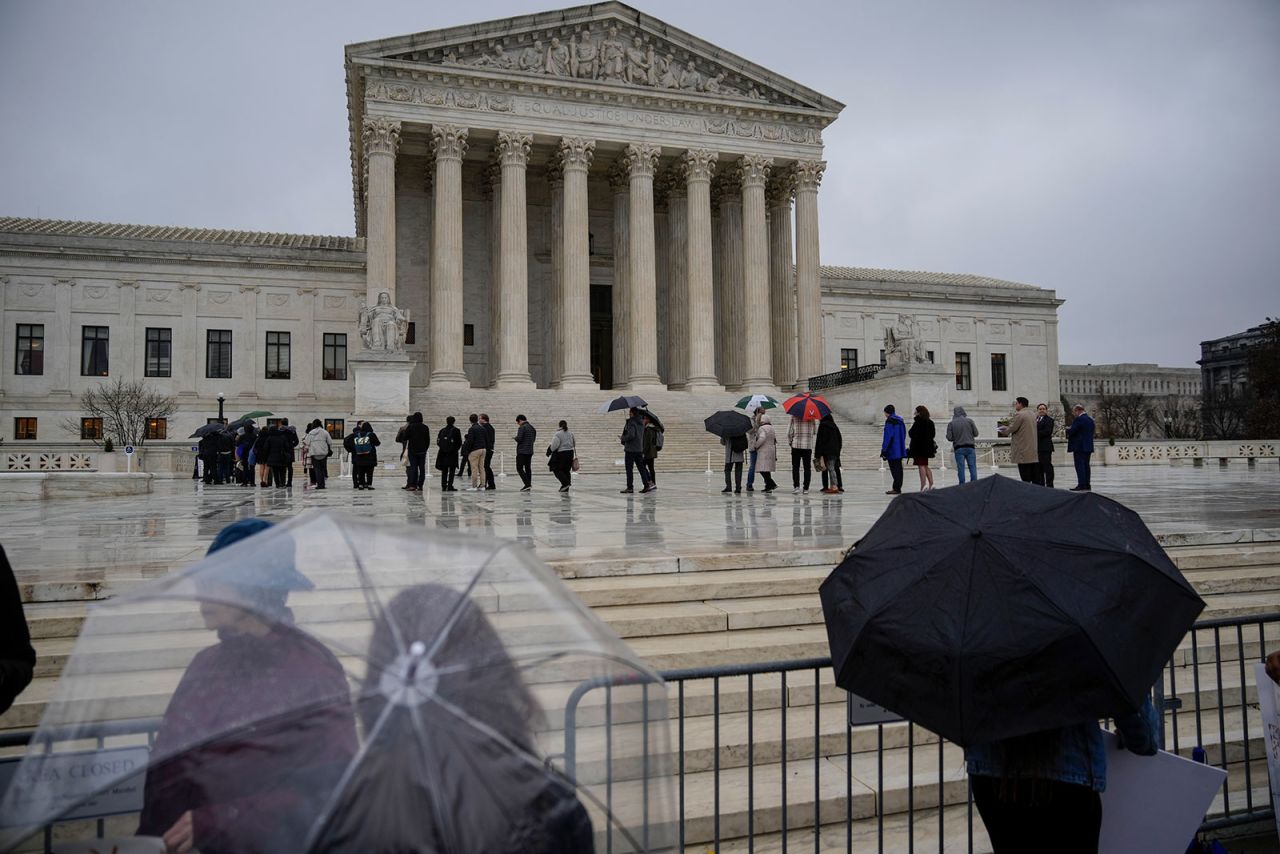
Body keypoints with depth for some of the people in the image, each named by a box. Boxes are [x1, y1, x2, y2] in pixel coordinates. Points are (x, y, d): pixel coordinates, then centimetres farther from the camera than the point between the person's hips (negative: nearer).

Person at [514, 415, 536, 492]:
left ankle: (527, 484, -16)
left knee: (519, 468, -4)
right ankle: (528, 486, 11)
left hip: (522, 451, -8)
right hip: (530, 451, 8)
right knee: (528, 468, 11)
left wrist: (515, 437, 2)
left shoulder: (522, 428, -12)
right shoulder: (532, 428, 14)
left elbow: (519, 439, -17)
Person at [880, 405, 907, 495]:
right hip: (900, 450, 8)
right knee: (899, 468, 11)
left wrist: (884, 450, -15)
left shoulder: (890, 421, -14)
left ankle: (896, 488, -4)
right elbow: (904, 434, 17)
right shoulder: (900, 420, 12)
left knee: (894, 469, -5)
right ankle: (898, 488, 17)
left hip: (892, 450, -8)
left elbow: (887, 437, -18)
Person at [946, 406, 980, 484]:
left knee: (960, 469, 3)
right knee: (973, 468, 4)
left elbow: (949, 438, -5)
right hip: (970, 447, 1)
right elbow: (976, 433, 1)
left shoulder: (951, 423, -2)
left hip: (958, 449, 0)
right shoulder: (969, 421, 0)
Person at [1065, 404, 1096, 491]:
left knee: (1079, 466, -8)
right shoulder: (1090, 420, 16)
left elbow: (1071, 431, -18)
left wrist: (1068, 429, 6)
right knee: (1086, 465, 11)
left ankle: (1081, 485, -11)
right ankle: (1087, 485, 11)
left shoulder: (1079, 419, -13)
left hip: (1079, 447, -9)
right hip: (1088, 446, 9)